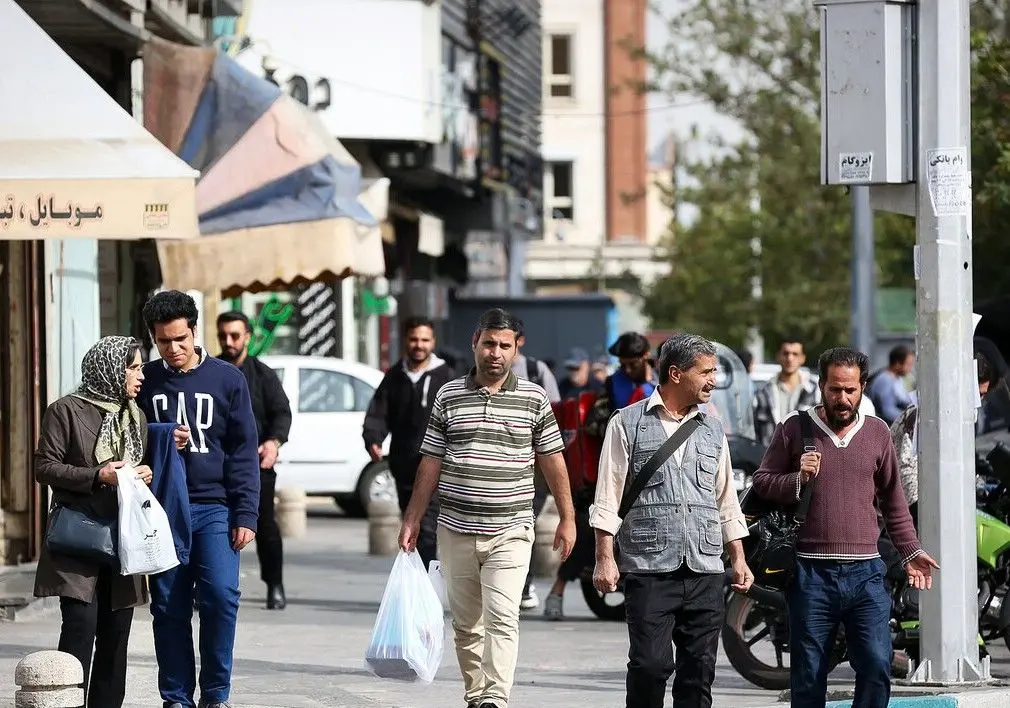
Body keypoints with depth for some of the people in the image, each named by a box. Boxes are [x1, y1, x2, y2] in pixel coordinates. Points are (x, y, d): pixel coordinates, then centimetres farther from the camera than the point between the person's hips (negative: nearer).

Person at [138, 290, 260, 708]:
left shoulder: (227, 379, 4)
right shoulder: (145, 382, 7)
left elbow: (243, 451, 3)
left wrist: (245, 515, -5)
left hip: (213, 507, -1)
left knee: (221, 596, -13)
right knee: (169, 607, 2)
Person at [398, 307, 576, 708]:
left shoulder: (534, 398, 3)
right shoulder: (449, 396, 6)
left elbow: (552, 461, 8)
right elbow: (430, 464, 9)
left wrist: (567, 519, 6)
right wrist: (412, 520, 8)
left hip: (510, 531, -2)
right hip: (456, 530, 2)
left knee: (502, 618, -15)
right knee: (466, 624, 9)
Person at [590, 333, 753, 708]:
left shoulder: (712, 430, 17)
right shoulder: (628, 424, 3)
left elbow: (726, 502, 22)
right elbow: (608, 498, 0)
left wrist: (738, 559, 16)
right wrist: (605, 558, -7)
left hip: (705, 570, 4)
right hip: (649, 568, -4)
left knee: (699, 668, 3)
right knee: (650, 665, -10)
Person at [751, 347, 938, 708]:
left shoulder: (877, 432, 10)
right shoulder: (795, 427, 3)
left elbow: (893, 501, 18)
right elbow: (761, 482, 5)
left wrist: (910, 552, 12)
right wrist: (797, 479, -13)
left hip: (865, 573, 2)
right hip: (810, 572, -2)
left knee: (877, 665, -8)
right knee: (808, 677, 4)